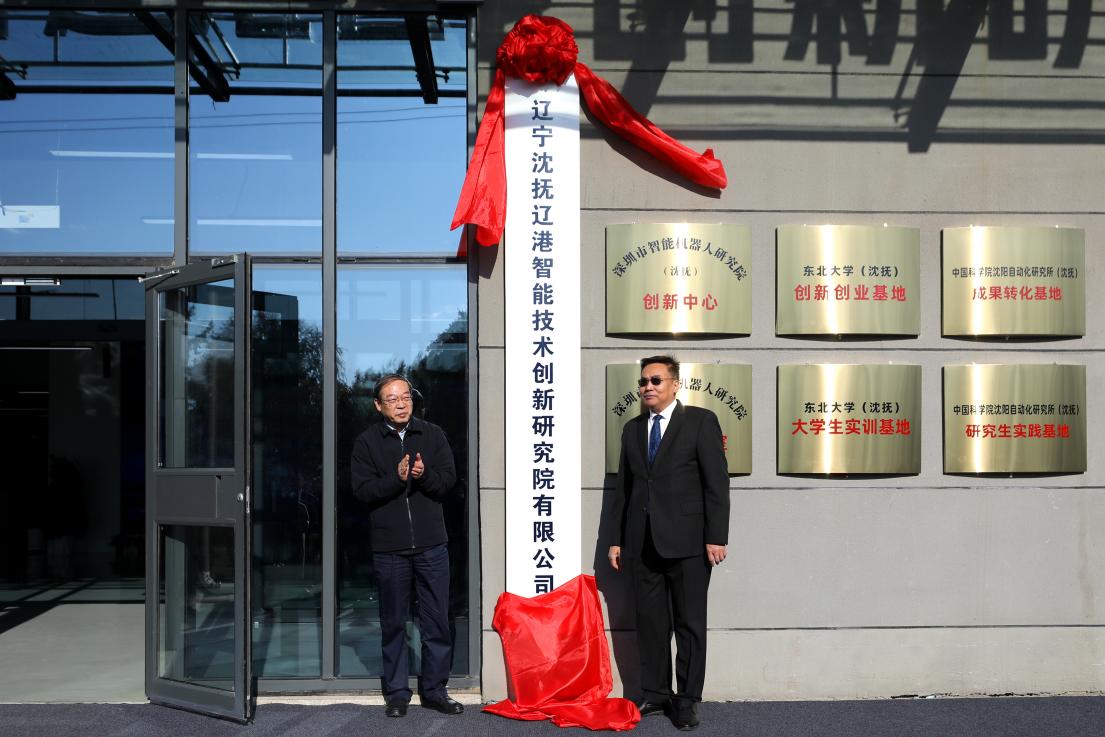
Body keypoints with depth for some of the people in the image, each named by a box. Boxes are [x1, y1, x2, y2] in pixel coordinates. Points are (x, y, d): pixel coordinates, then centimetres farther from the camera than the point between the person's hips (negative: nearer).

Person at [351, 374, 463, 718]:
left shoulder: (432, 434, 6)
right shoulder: (367, 442, 2)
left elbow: (449, 479, 0)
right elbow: (363, 490, -7)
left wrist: (424, 475, -19)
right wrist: (397, 478, -21)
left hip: (431, 545, 1)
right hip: (389, 548, -1)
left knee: (437, 622, 6)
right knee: (393, 624, 9)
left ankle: (434, 689, 18)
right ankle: (397, 692, 20)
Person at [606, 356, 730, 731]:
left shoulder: (700, 421, 0)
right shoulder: (632, 429, 15)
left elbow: (716, 482, -5)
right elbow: (623, 487, 15)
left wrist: (716, 537, -11)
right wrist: (616, 538, 10)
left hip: (687, 541, -4)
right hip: (643, 542, 5)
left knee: (690, 624, 1)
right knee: (650, 622, 8)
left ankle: (687, 700, 9)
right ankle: (655, 694, 18)